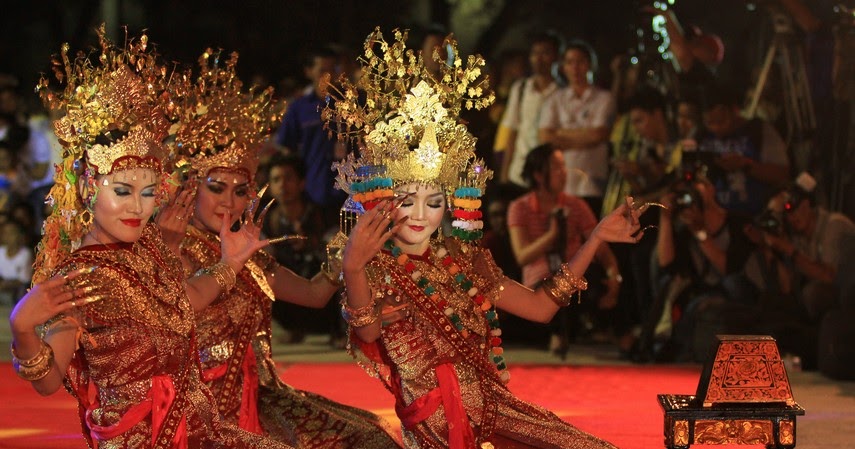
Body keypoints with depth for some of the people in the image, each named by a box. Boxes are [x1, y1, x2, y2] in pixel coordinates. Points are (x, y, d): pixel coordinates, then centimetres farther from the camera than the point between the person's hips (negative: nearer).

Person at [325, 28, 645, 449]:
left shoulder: (463, 260, 10)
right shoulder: (376, 268, -5)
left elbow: (540, 306, 11)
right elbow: (369, 334, -25)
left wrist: (597, 238, 8)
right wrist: (352, 269, -43)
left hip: (492, 406, 6)